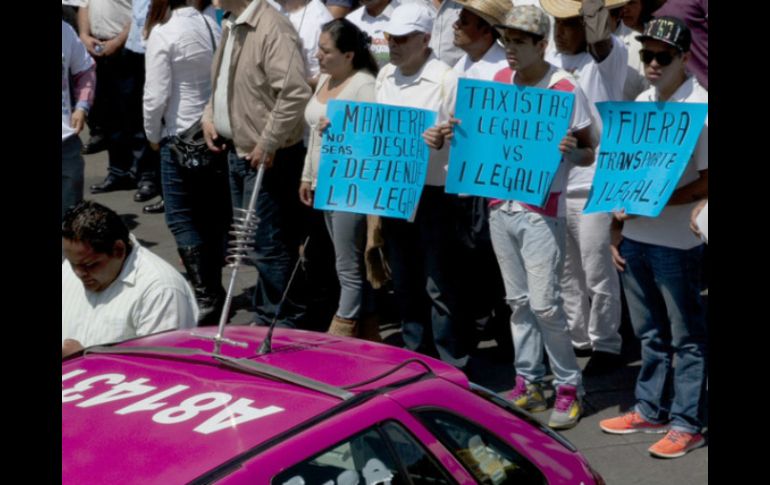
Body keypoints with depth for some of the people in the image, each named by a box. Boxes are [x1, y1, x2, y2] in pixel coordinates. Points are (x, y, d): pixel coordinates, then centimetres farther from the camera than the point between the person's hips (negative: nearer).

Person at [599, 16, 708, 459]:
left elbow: (706, 183, -15)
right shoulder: (641, 103, 10)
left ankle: (686, 424, 10)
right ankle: (651, 410, 28)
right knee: (650, 334, 17)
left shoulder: (699, 107, -11)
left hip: (677, 243, -6)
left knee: (686, 338, 3)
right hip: (635, 239, 7)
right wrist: (618, 230, 11)